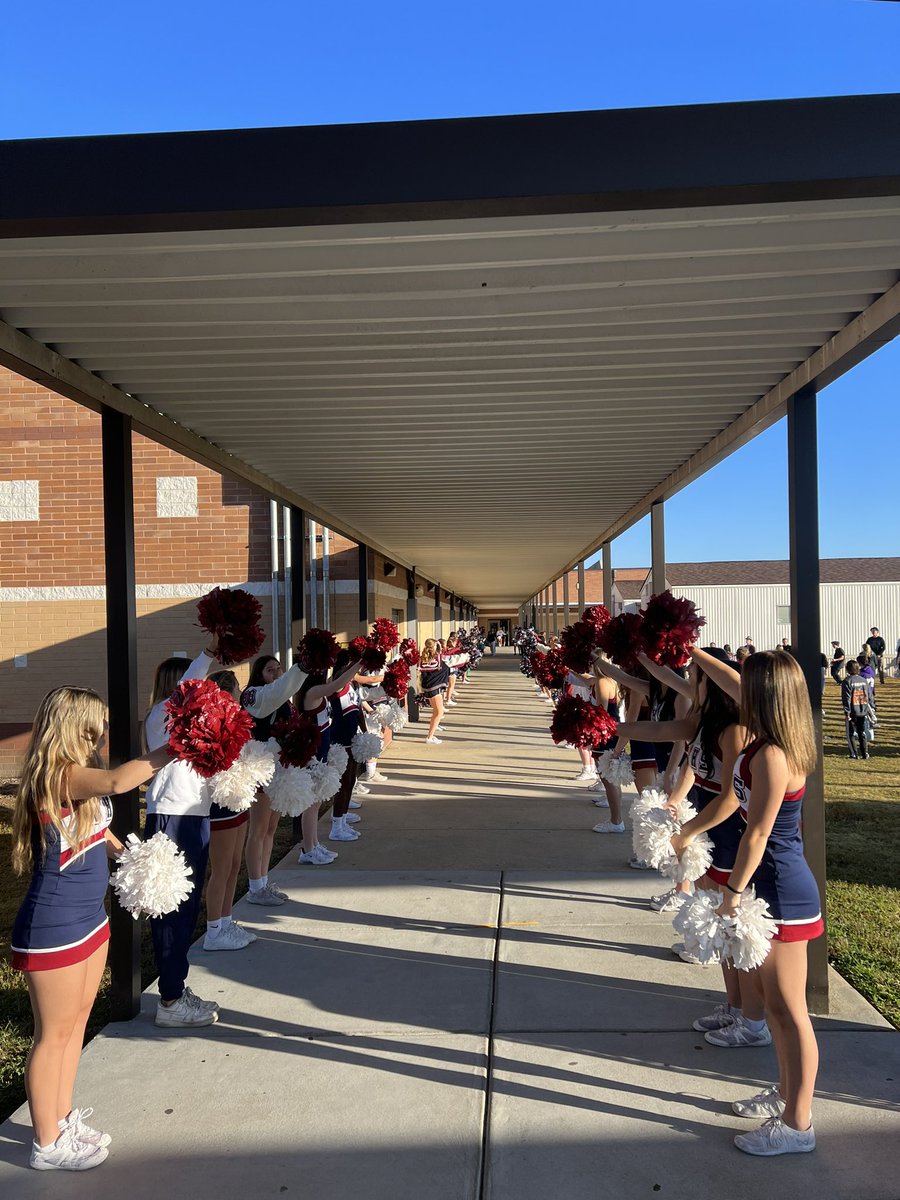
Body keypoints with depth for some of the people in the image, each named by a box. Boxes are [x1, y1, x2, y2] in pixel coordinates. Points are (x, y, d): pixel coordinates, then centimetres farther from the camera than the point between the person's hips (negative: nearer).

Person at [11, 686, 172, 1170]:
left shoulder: (77, 776, 5)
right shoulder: (59, 776, -24)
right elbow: (117, 782, -45)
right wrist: (171, 749, -36)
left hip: (88, 917, 9)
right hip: (54, 927, -9)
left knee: (76, 1021, 20)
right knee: (55, 1032, 7)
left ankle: (63, 1120, 38)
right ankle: (47, 1144, 25)